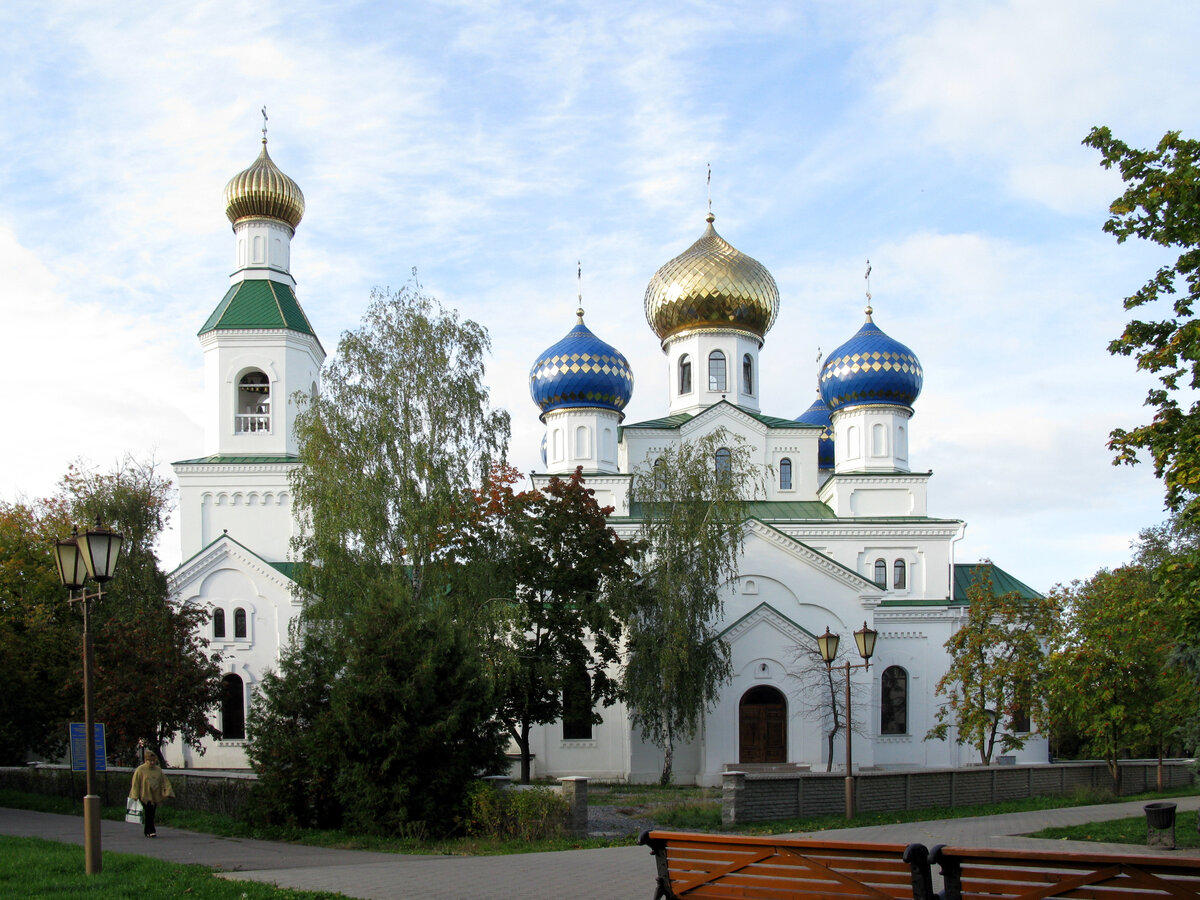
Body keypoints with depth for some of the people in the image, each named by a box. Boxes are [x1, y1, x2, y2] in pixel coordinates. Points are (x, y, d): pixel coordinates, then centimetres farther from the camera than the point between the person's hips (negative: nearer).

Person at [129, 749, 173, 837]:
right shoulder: (140, 770, -5)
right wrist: (135, 796, -9)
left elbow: (164, 782, 8)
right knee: (149, 813, -13)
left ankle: (146, 831, 21)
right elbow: (135, 783, -5)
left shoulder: (158, 770, 8)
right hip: (145, 796, -5)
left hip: (154, 796, 5)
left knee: (151, 814, 8)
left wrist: (168, 792, -5)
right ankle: (151, 831, -13)